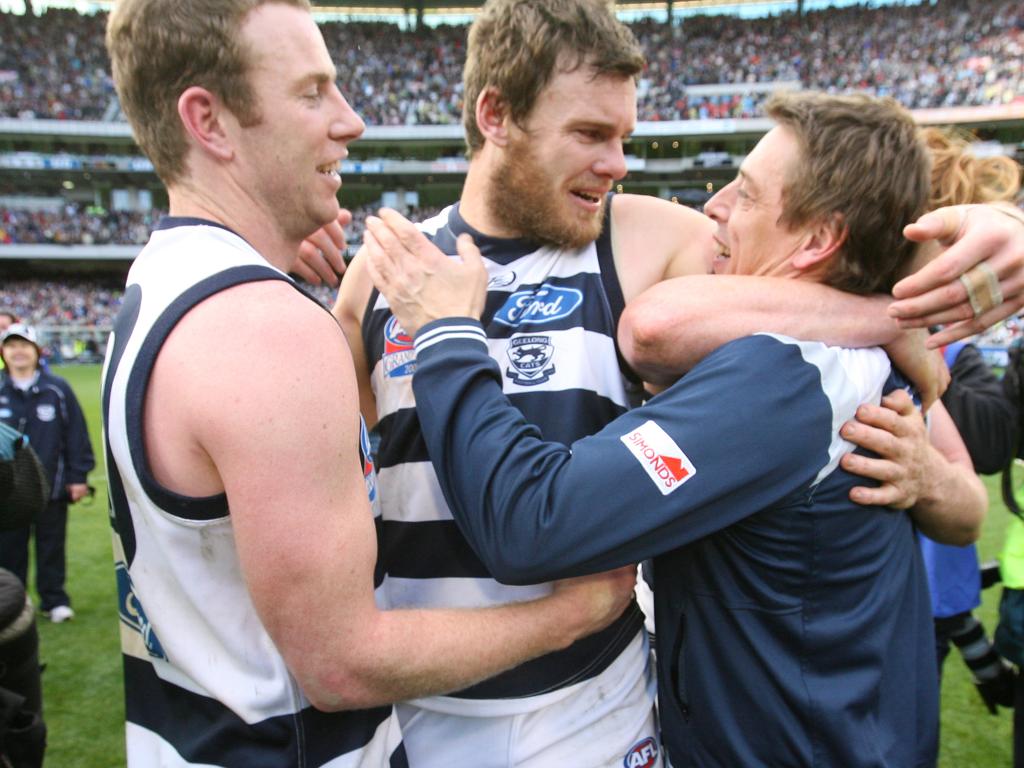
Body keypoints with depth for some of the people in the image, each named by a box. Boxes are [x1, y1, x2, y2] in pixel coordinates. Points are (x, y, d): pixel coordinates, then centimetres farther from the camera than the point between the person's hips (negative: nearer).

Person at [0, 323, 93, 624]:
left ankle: (54, 599, 23)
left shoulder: (57, 389, -3)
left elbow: (76, 434, -1)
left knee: (52, 547, 10)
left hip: (52, 486, -1)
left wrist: (78, 477, -2)